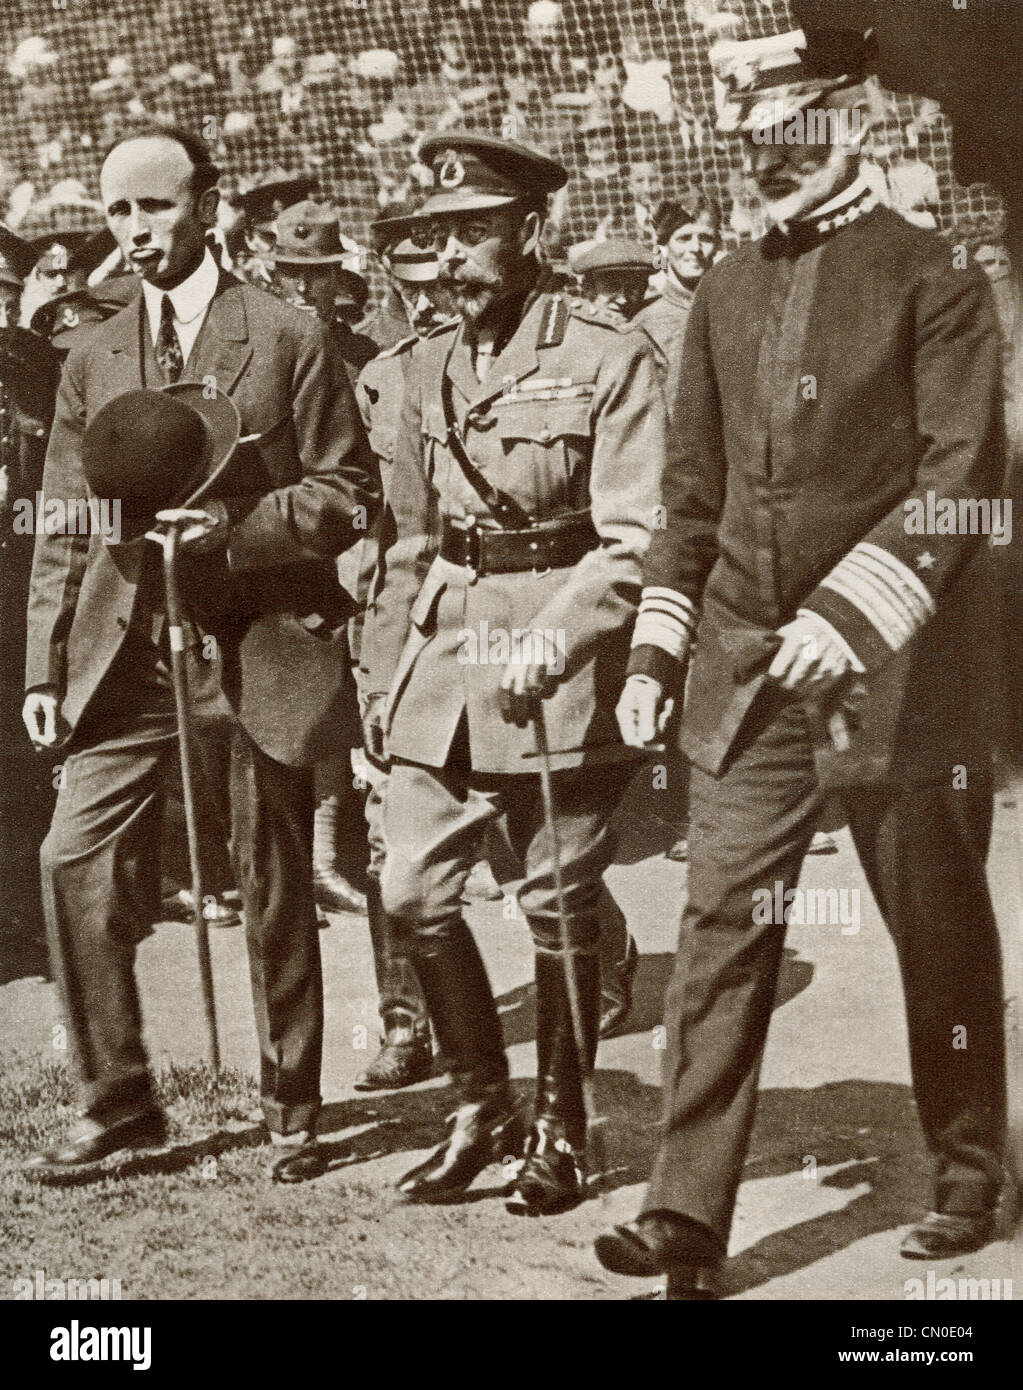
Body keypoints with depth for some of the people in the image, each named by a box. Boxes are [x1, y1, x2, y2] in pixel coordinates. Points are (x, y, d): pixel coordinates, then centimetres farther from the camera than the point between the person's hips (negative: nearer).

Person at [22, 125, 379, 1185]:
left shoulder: (288, 341, 0)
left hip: (256, 649, -3)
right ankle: (114, 1100, 9)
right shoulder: (92, 362, 12)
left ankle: (291, 1108, 20)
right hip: (125, 652, 3)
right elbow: (62, 533, 12)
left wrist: (236, 528, -18)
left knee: (275, 889, 4)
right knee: (75, 861, -7)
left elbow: (349, 494, -3)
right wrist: (44, 669, 5)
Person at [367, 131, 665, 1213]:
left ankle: (560, 1132, 22)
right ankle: (481, 1105, 20)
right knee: (412, 891, 0)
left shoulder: (609, 361, -8)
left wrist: (550, 643, -24)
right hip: (445, 657, 5)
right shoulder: (429, 365, 11)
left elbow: (634, 541, -13)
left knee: (559, 909, 5)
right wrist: (392, 668, 15)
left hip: (563, 668, -5)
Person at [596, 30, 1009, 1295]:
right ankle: (688, 1212, 0)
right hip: (744, 665, 4)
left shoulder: (933, 278, -3)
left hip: (898, 668, -4)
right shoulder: (724, 295, 12)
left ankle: (968, 1177, 27)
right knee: (721, 930, -2)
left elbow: (961, 475, -11)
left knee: (940, 930, 9)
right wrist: (656, 648, 9)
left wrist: (848, 615, -20)